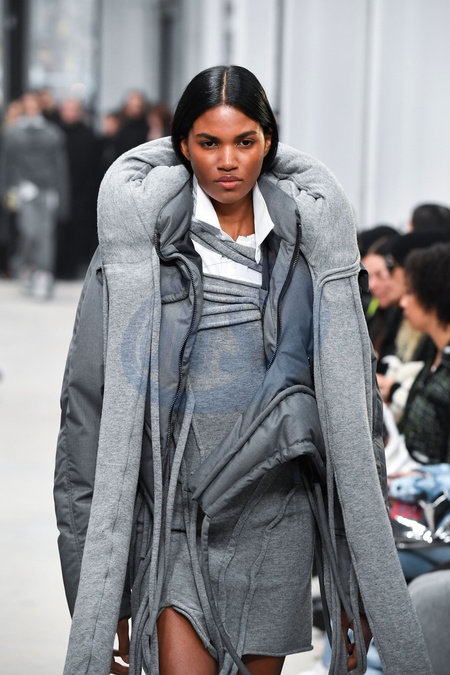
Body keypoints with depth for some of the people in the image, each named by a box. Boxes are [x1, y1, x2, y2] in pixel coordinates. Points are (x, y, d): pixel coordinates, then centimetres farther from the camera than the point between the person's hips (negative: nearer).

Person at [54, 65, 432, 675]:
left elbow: (353, 404, 8)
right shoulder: (136, 248, -2)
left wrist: (360, 578, 7)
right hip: (172, 520, -2)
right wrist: (98, 591, -4)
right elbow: (89, 406, -1)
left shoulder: (310, 249, 5)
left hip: (278, 517, 2)